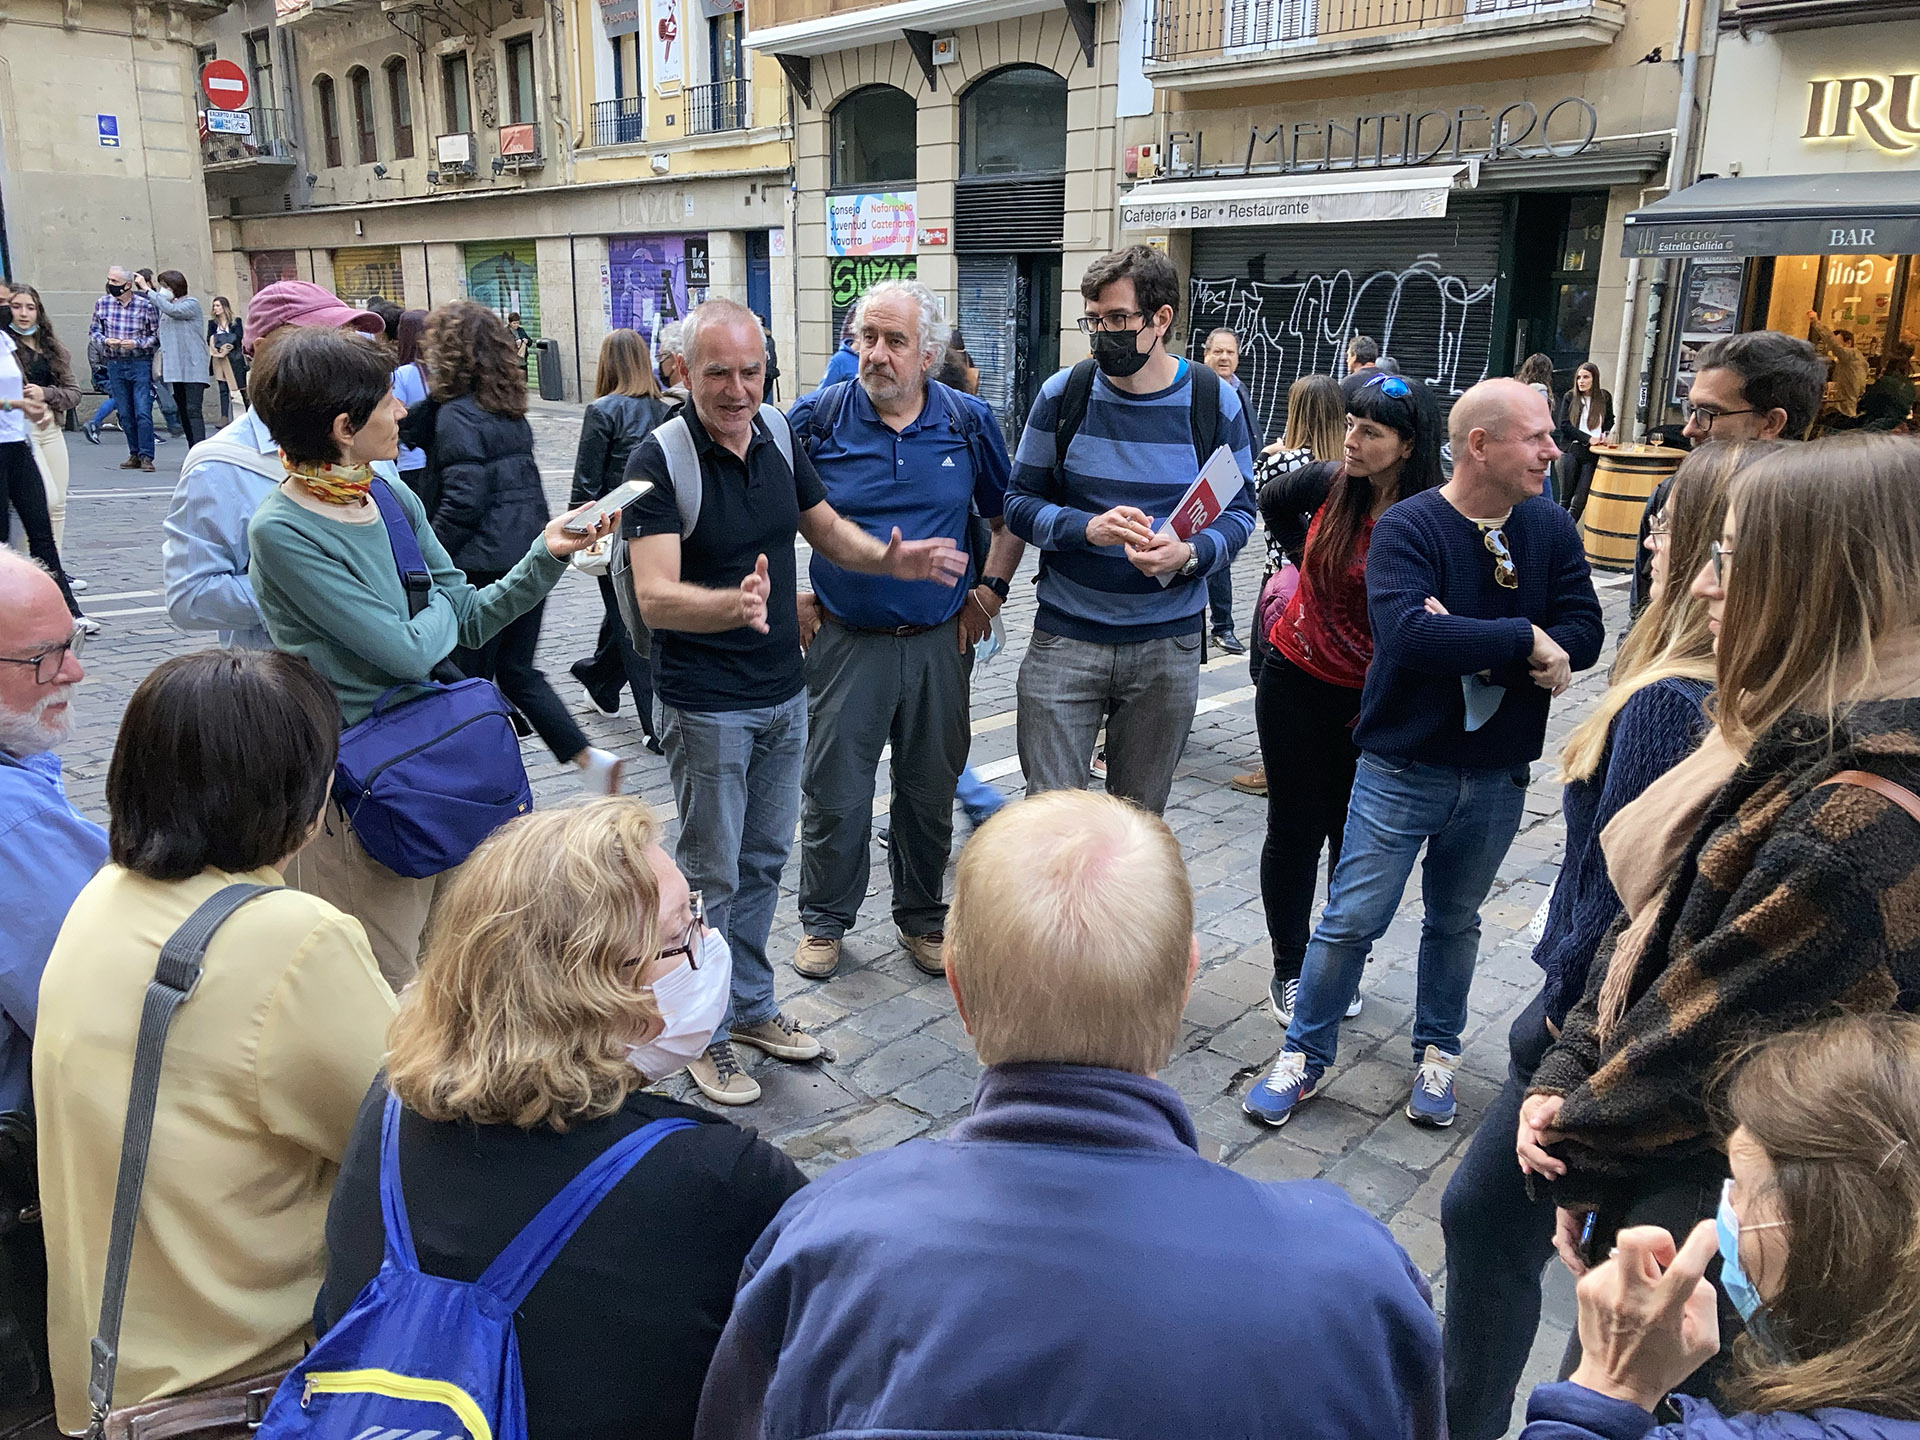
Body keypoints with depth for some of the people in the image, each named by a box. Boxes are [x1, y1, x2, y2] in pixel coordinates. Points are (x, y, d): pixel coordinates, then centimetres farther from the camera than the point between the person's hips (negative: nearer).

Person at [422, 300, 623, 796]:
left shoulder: (457, 414, -14)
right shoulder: (510, 409, 10)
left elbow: (462, 503, -19)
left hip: (483, 566, -8)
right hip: (531, 560, 8)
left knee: (469, 678, 6)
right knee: (518, 671, 15)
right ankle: (588, 758, 5)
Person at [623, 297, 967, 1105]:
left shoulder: (778, 434, 1)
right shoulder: (660, 458, -18)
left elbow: (826, 529, 14)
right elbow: (655, 597, -27)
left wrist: (891, 560, -6)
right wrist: (734, 603, -47)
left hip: (784, 694, 7)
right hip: (707, 707, -6)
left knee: (765, 859, 18)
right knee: (712, 875, 5)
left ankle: (752, 1007, 36)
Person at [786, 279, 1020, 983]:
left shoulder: (969, 421, 0)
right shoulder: (816, 418, -5)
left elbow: (1009, 514, 12)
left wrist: (988, 592, 5)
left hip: (941, 641, 2)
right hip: (845, 637, -1)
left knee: (931, 789, 13)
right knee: (833, 791, 5)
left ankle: (922, 918, 31)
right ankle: (824, 921, 25)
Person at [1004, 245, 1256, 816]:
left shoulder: (1214, 403, -1)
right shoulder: (1063, 394, -2)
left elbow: (1238, 511, 4)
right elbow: (1020, 502, 1)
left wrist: (1190, 554, -18)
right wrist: (1087, 529, -19)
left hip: (1168, 643, 1)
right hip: (1066, 637, 0)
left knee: (1140, 815, 14)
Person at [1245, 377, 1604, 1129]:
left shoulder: (1550, 528, 0)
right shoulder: (1407, 527, -14)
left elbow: (1583, 634, -9)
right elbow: (1406, 631, -30)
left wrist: (1470, 645, -23)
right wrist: (1522, 639, -24)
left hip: (1497, 775, 4)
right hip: (1404, 766, -4)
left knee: (1455, 921, 19)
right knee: (1351, 919, 2)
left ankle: (1436, 1054, 38)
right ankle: (1306, 1054, 21)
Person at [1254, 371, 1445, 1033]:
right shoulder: (1331, 484, -7)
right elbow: (1272, 498, 15)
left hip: (1372, 702, -2)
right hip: (1296, 683, 2)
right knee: (1296, 826, 9)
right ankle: (1289, 970, 24)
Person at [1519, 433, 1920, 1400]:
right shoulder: (1794, 747, 3)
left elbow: (1716, 1049, -23)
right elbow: (1654, 925, 5)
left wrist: (1581, 1153, -9)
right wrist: (1562, 1081, -4)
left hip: (1705, 1227, -8)